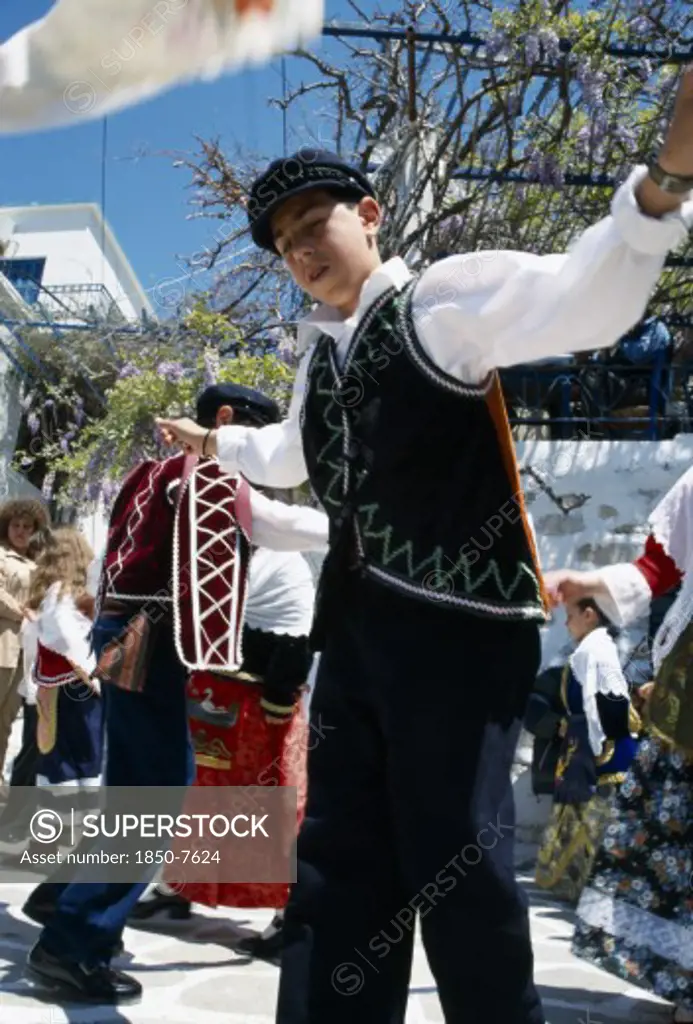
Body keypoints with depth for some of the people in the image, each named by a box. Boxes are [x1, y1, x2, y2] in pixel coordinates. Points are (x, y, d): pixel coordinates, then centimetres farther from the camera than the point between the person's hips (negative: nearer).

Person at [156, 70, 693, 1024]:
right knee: (338, 857, 10)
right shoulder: (319, 355, 18)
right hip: (357, 625, 8)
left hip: (459, 619, -7)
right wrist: (214, 442, 52)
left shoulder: (444, 298, -4)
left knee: (457, 861, -4)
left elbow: (584, 301, -22)